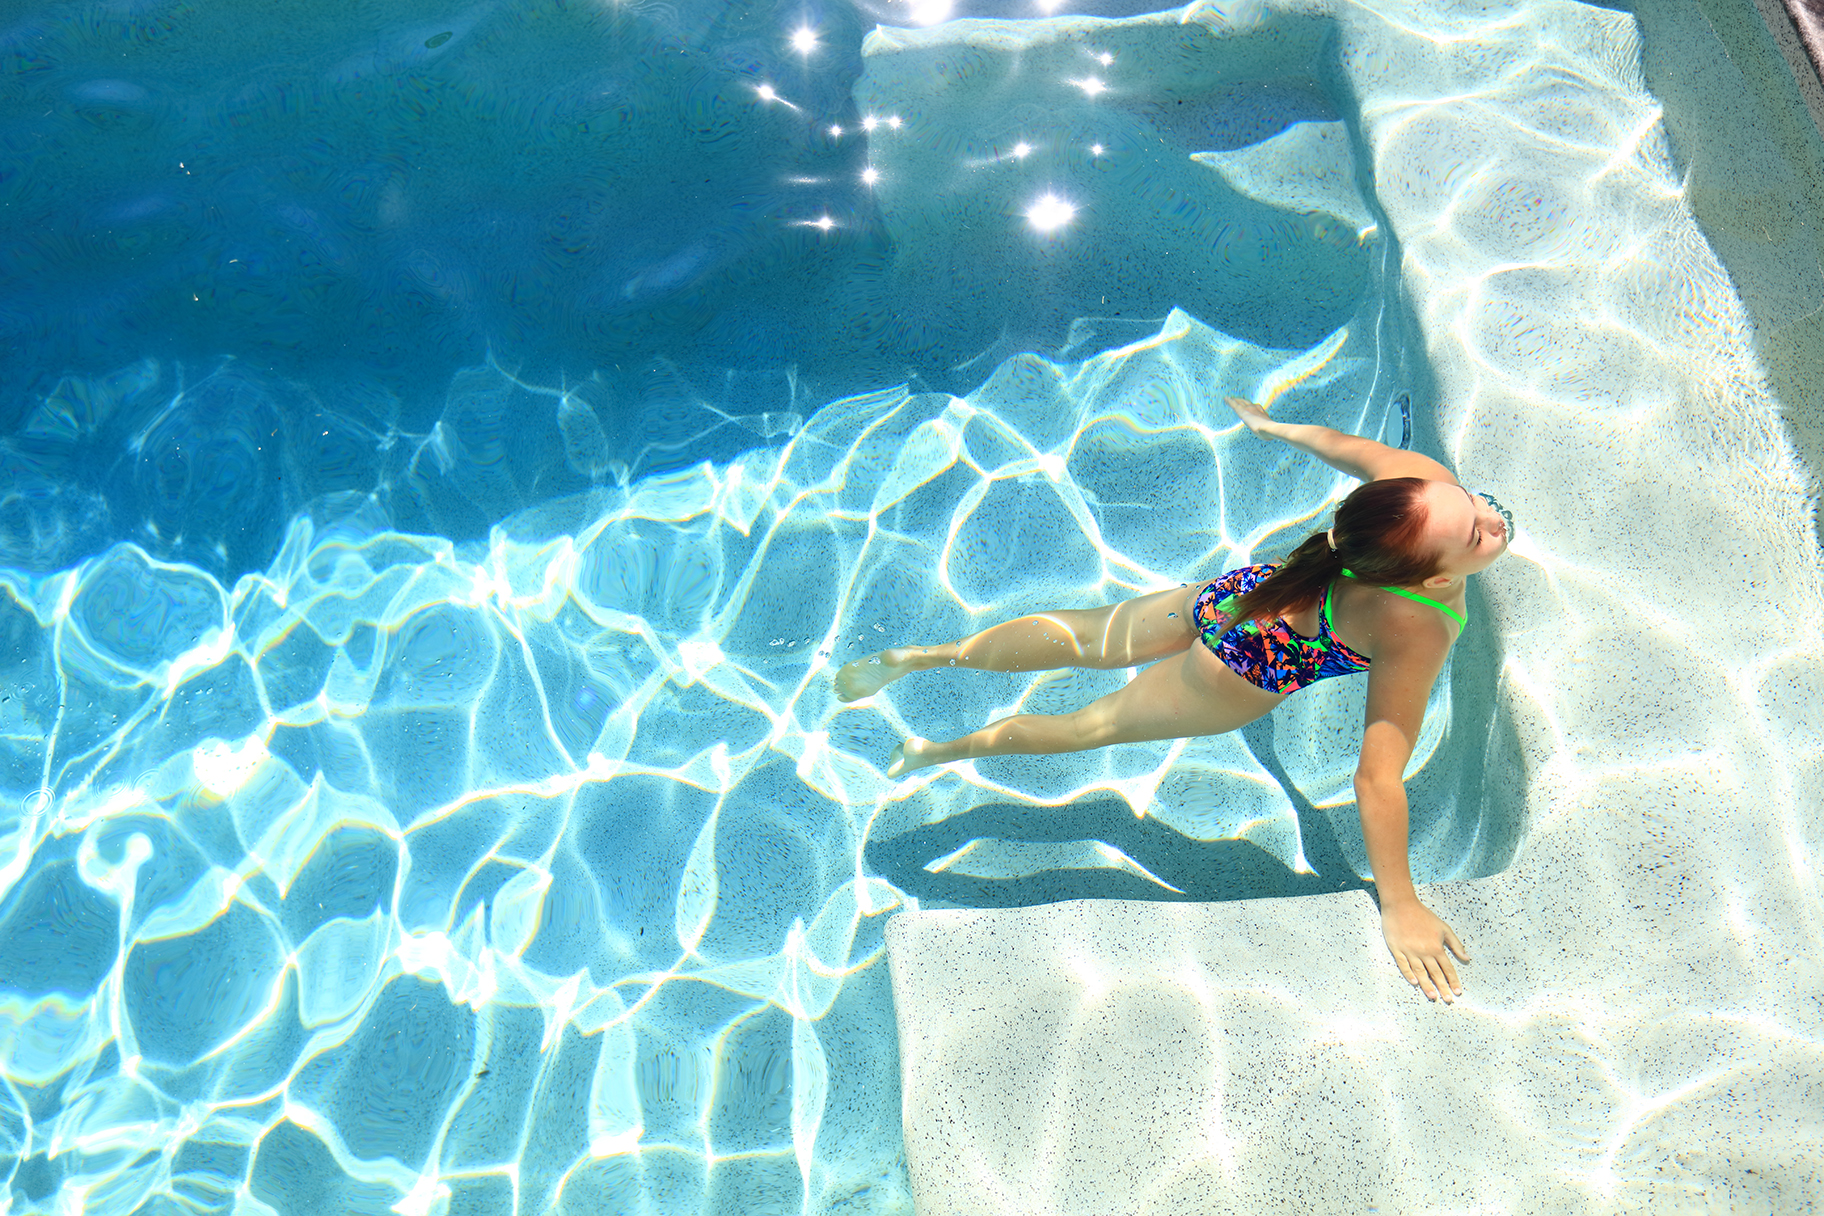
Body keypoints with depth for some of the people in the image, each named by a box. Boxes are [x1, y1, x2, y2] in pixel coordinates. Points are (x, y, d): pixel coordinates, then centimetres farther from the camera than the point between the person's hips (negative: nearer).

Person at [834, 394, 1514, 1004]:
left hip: (1240, 593, 5)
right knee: (1093, 724, 17)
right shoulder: (1416, 630, -39)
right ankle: (939, 752, 34)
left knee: (1082, 638, 24)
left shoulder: (1422, 477, -23)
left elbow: (1339, 443, -2)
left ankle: (921, 656, 33)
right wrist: (1399, 906, -25)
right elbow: (1377, 778, -34)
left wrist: (1271, 426, 19)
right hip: (1241, 674, -5)